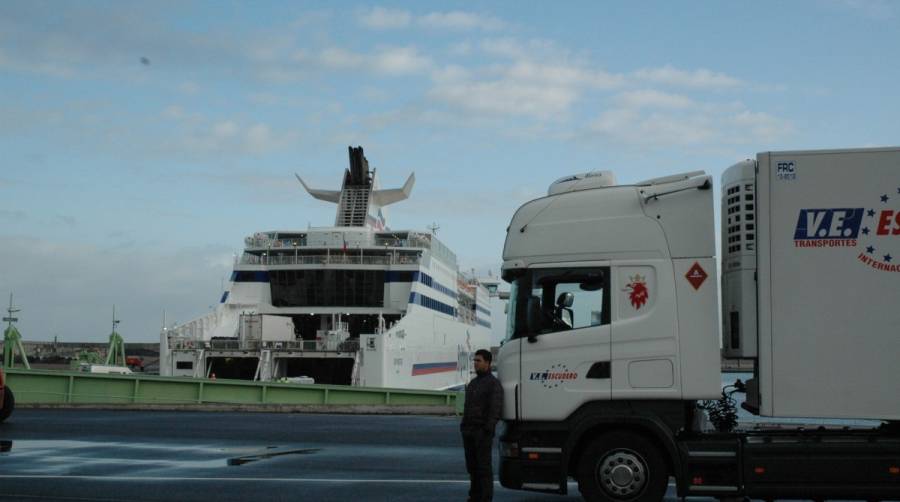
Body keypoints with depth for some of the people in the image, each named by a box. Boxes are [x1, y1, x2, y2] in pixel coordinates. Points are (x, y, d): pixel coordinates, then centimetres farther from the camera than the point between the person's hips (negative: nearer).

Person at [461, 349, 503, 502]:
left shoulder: (493, 383, -10)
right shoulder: (474, 383, 17)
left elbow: (495, 409, -17)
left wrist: (488, 431, -23)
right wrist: (464, 429, 16)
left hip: (483, 431, -8)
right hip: (469, 430, 8)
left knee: (484, 466, -6)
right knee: (472, 465, 9)